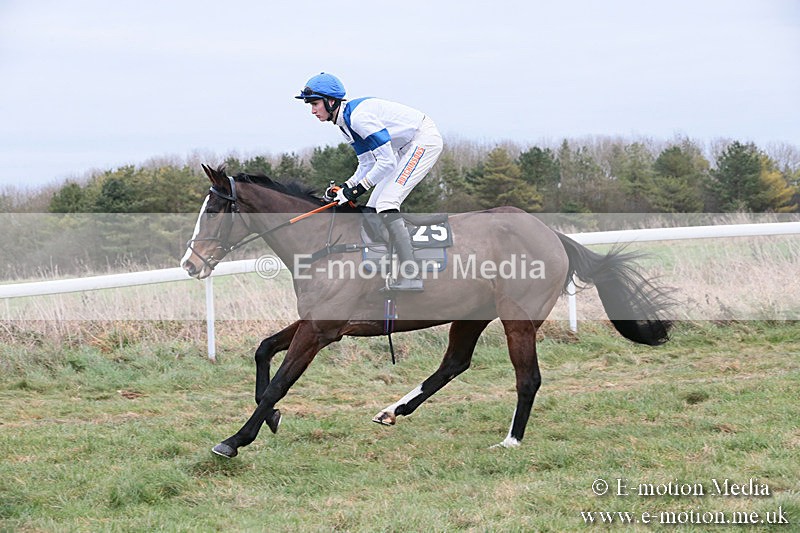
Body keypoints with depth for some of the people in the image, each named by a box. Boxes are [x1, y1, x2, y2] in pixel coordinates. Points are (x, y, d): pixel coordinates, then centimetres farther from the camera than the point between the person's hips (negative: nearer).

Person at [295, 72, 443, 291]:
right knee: (373, 208, 7)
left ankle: (411, 276, -23)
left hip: (425, 139, -10)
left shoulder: (358, 117, -25)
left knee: (386, 203, -20)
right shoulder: (346, 123, 7)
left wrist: (358, 188, -18)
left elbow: (387, 161, -25)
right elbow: (367, 164, 12)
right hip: (409, 147, 10)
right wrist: (346, 188, -2)